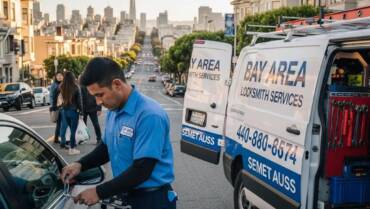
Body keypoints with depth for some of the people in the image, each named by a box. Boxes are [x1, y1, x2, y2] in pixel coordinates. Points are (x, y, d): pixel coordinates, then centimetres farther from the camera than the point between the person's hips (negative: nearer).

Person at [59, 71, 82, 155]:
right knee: (73, 129, 3)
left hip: (64, 110, 4)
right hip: (73, 110, -4)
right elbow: (79, 99, -7)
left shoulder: (61, 87, -4)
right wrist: (80, 109, 1)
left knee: (64, 127, 16)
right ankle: (72, 148, 6)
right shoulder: (75, 87, -13)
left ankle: (63, 143, 26)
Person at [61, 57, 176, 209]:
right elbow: (106, 148, 16)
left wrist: (100, 192, -21)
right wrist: (81, 164, -1)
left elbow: (141, 170, -25)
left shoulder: (149, 115, -24)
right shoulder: (113, 111, 3)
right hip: (125, 195, 7)